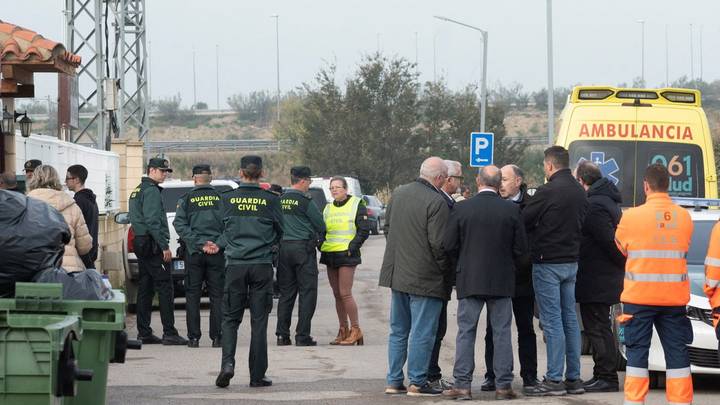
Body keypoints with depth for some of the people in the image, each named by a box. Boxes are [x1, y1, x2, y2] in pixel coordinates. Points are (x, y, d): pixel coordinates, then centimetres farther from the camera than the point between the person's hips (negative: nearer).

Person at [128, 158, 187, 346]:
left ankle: (144, 333, 11)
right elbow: (153, 221, -20)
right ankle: (169, 333, -14)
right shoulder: (151, 191, -12)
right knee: (165, 287, -10)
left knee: (145, 288, 11)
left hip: (140, 243, 10)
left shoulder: (137, 191, 19)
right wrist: (164, 246, -19)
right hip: (152, 246, -10)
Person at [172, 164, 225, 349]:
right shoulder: (221, 198, 2)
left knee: (192, 295, 5)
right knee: (217, 295, 5)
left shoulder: (186, 199, 1)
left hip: (194, 251, 0)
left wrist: (194, 241, -10)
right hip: (217, 251, 1)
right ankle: (217, 337, 2)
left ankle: (194, 337, 2)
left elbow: (179, 224, -8)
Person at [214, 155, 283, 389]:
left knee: (230, 318, 10)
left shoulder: (228, 199, -2)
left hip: (235, 265, 0)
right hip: (262, 265, 0)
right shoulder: (270, 200, -3)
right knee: (259, 321, 5)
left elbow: (228, 229, 6)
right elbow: (279, 232, 10)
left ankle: (227, 362, -12)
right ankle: (257, 375, 6)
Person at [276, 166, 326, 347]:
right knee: (307, 293, -1)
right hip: (303, 247, -6)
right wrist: (320, 237, 17)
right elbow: (320, 224, -2)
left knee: (286, 293, 11)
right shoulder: (305, 201, -10)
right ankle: (302, 336, -4)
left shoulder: (280, 200, 7)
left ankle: (282, 335, 9)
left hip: (283, 248, 6)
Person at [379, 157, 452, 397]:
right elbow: (438, 244, -19)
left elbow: (387, 229, 15)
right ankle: (417, 383, 2)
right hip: (425, 277, -7)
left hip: (397, 273, 7)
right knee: (422, 332, 0)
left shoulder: (398, 194, 6)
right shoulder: (436, 203, -18)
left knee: (398, 331, 15)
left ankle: (394, 381, 17)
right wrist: (447, 270, -5)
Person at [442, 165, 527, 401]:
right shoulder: (511, 210, -5)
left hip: (469, 281, -1)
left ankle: (462, 384, 2)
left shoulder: (462, 209, -6)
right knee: (501, 333, 6)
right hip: (502, 281, 1)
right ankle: (503, 385, 6)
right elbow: (521, 248, -3)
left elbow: (450, 245, -3)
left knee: (466, 332, 5)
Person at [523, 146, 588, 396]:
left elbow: (524, 221, -10)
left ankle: (554, 379, -6)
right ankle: (573, 378, 14)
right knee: (570, 319, 11)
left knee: (552, 321, -6)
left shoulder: (548, 192, -16)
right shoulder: (580, 193, 9)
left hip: (548, 262, -8)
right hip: (571, 261, 8)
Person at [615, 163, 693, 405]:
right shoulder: (684, 217, 1)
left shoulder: (632, 216, -9)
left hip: (640, 295, -2)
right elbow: (684, 250, 10)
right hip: (675, 295, 2)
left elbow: (621, 247, 5)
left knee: (637, 351, 4)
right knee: (677, 353, 6)